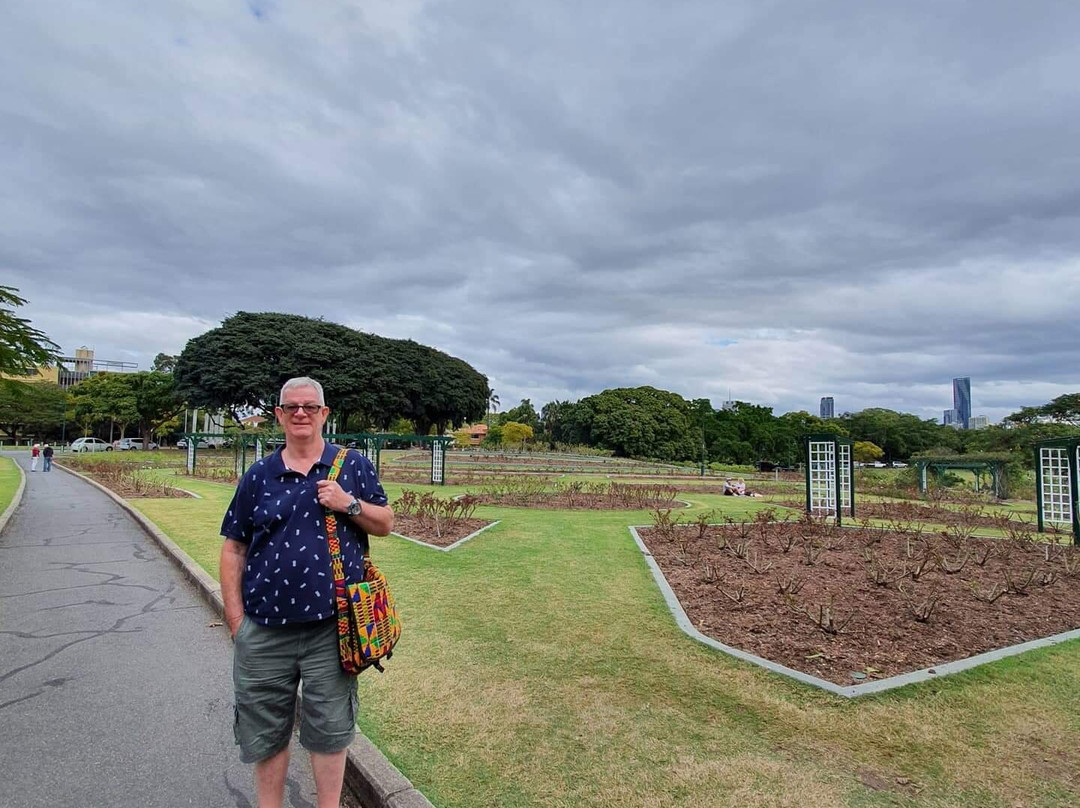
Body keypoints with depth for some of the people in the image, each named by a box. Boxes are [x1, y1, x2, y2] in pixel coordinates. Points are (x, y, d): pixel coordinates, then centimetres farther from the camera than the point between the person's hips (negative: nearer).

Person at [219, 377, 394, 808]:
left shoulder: (353, 465, 2)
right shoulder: (258, 475, 5)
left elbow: (386, 523, 5)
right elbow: (234, 547, 7)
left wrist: (349, 504, -14)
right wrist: (235, 617, 1)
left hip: (330, 627, -1)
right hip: (264, 629, 2)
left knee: (329, 728, 11)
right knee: (264, 730, 16)